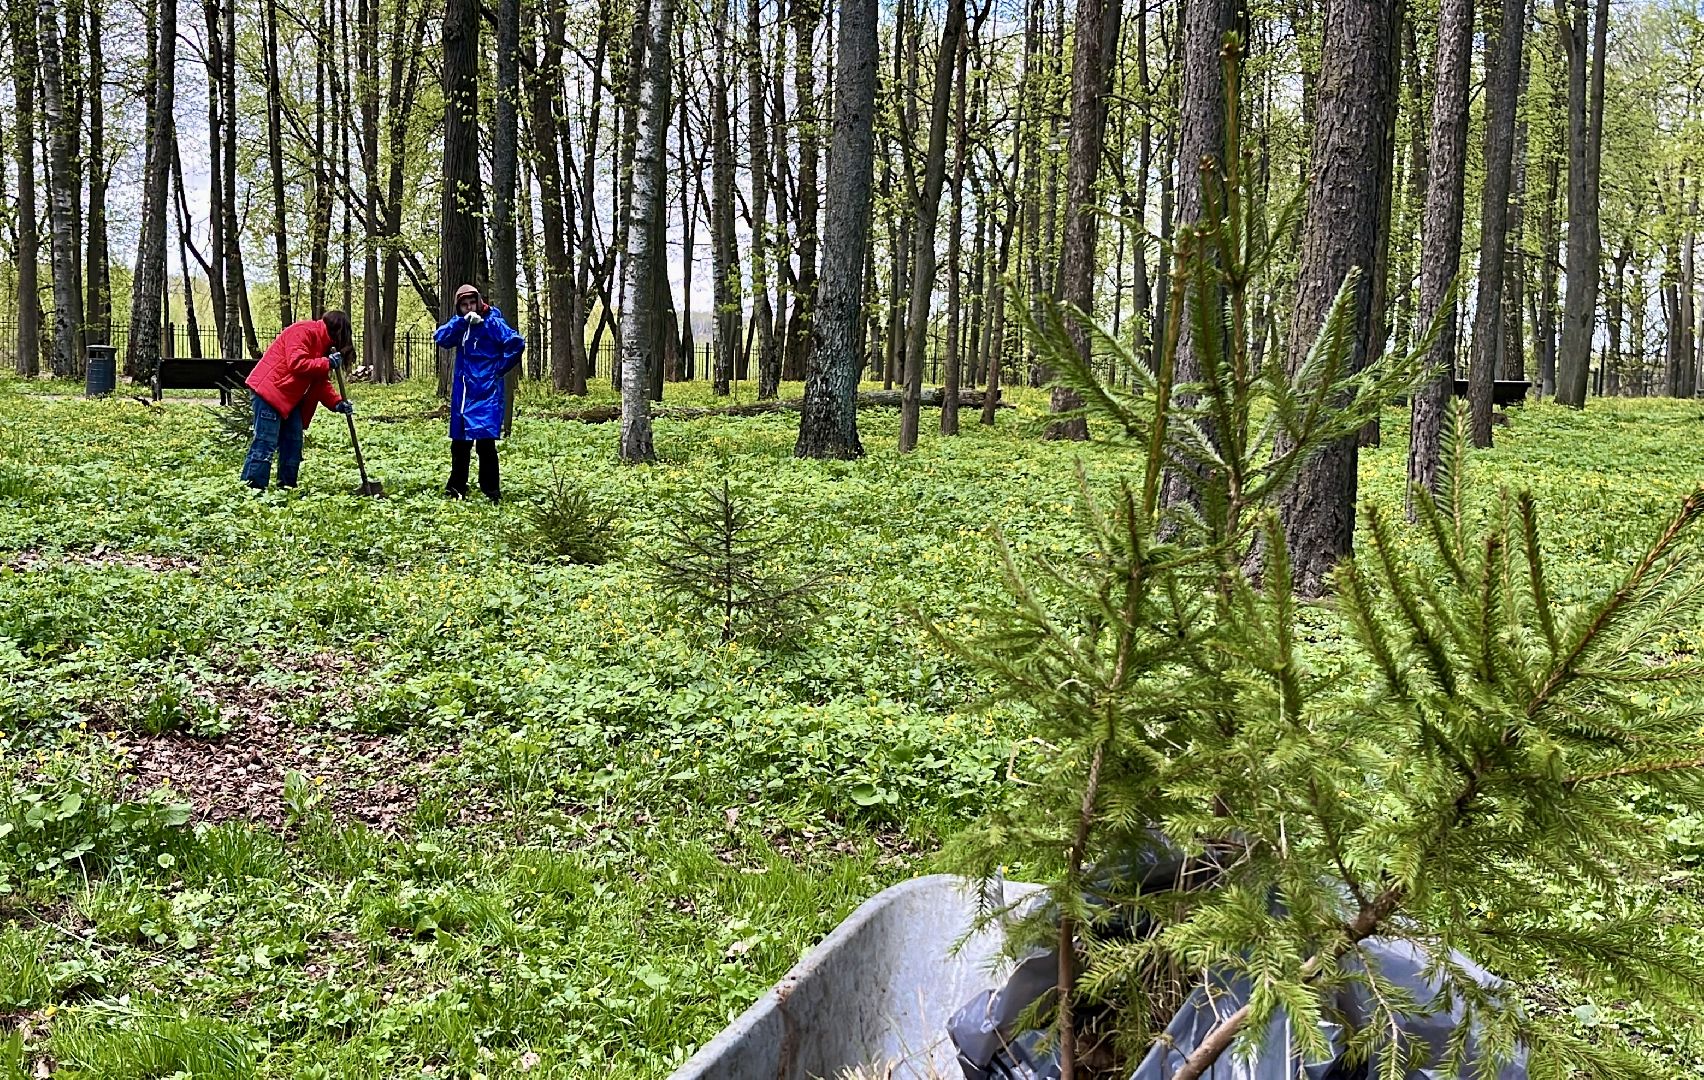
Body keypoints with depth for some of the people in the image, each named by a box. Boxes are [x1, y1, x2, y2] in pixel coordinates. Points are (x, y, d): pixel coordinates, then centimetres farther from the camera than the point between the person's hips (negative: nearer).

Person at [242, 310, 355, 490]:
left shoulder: (322, 343, 18)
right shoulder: (302, 331, -12)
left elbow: (321, 382, 14)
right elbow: (296, 363, -25)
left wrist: (337, 403, 0)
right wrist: (327, 363, -20)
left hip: (290, 398, 11)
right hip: (269, 390, -10)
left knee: (293, 443, 9)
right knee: (266, 444, -13)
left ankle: (287, 487, 14)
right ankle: (252, 488, -13)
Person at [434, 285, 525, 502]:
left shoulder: (492, 323, -6)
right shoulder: (459, 325, 11)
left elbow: (517, 343, -16)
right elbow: (441, 338, -6)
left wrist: (500, 367, -11)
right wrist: (462, 321, -17)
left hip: (486, 394, -6)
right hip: (462, 393, 6)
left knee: (485, 442, -10)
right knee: (459, 443, 12)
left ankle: (491, 491, -4)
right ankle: (456, 489, 22)